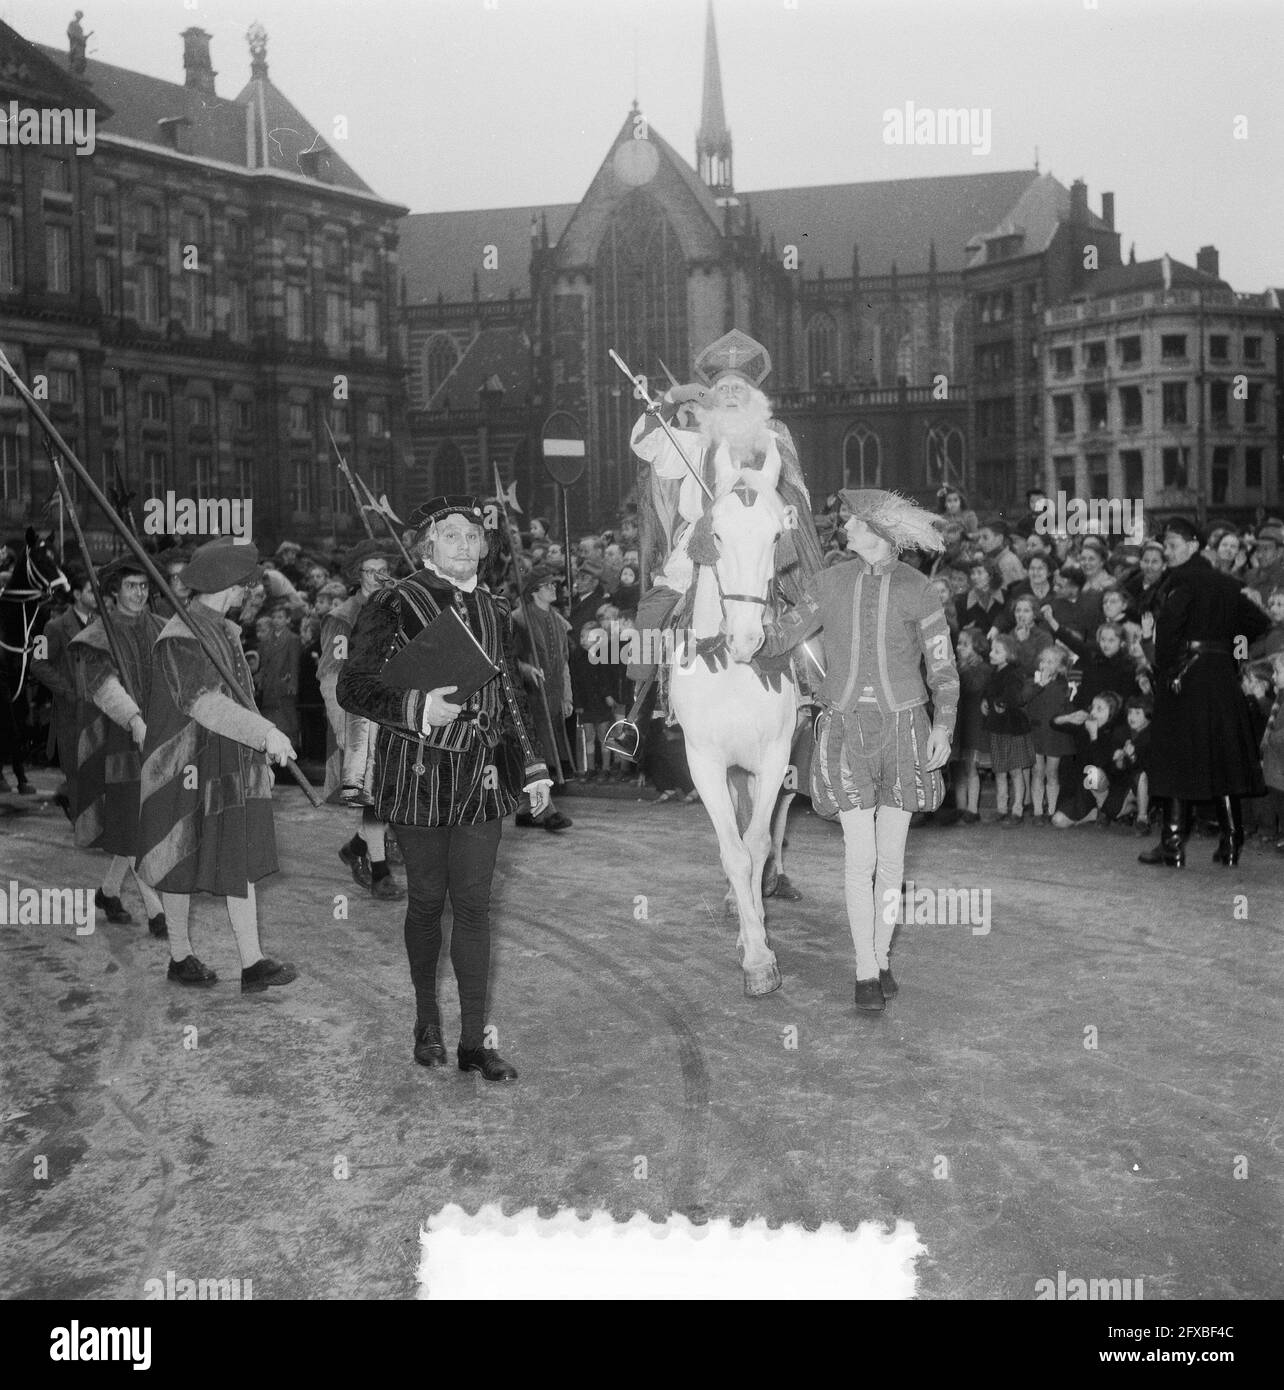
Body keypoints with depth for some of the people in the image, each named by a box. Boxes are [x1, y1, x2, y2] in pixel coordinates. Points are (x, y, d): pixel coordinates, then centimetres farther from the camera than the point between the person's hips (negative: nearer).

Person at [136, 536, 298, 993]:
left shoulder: (224, 630, 13)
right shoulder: (178, 638, -17)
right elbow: (204, 703, -30)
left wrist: (262, 752, 19)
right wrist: (266, 734, -37)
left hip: (234, 768, 8)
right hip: (189, 769, -8)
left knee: (242, 864, 4)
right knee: (182, 865, 7)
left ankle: (252, 963, 5)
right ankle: (180, 957, 22)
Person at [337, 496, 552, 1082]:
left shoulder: (493, 611, 12)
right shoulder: (396, 605, -6)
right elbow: (353, 688, -8)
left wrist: (532, 769, 16)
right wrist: (418, 707, -23)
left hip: (481, 778, 4)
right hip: (419, 776, -4)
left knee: (475, 906, 2)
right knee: (427, 901, 7)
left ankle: (473, 1040, 8)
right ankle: (427, 1021, 27)